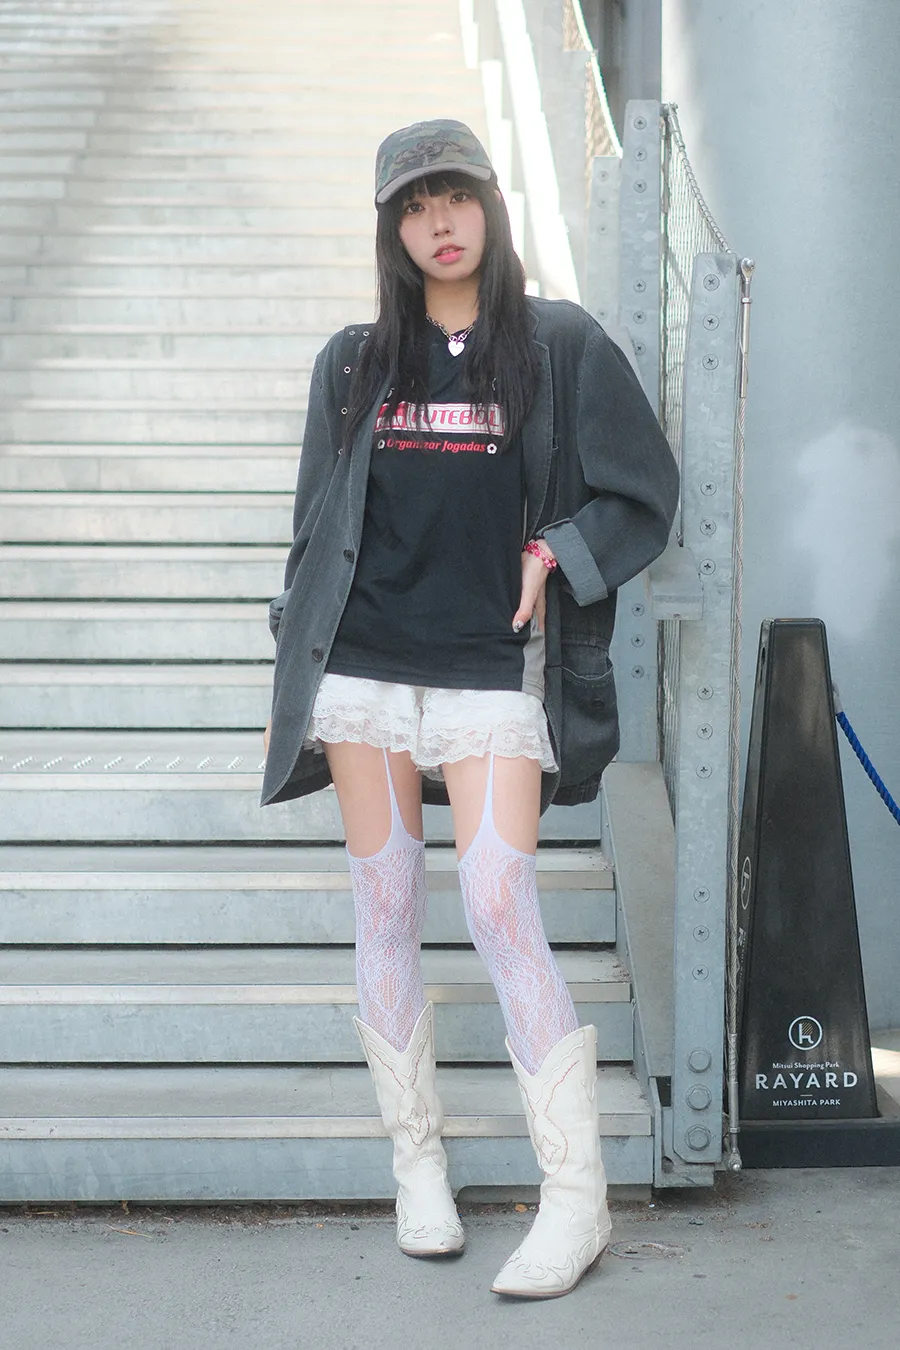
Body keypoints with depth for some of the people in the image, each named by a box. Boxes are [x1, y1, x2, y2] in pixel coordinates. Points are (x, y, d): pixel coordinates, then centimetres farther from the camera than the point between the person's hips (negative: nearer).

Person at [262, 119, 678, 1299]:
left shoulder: (562, 346, 3)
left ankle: (577, 1199, -4)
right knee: (386, 914, 5)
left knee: (501, 913, -12)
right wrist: (294, 678, 13)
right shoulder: (355, 363, 11)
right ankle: (417, 1159, 20)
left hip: (493, 671, -3)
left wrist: (553, 556, -8)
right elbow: (320, 524, 15)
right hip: (365, 669, 4)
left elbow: (645, 496, 7)